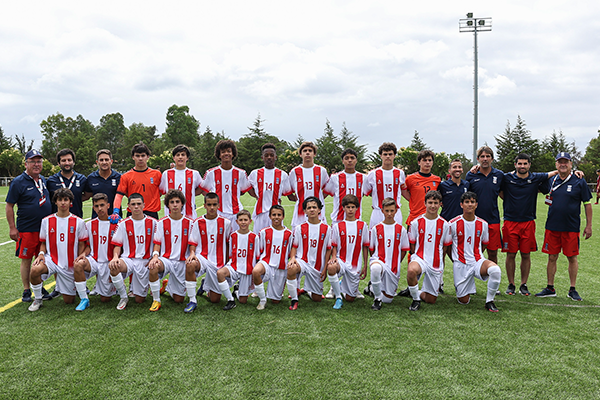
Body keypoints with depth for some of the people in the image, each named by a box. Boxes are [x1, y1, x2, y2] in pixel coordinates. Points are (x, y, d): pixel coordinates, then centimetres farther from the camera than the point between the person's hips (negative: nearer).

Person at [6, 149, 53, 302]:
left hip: (45, 228, 5)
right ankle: (26, 290, 14)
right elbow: (9, 206, -5)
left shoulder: (43, 180, 11)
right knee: (26, 260, 3)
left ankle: (39, 287, 23)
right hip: (26, 230, -5)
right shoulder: (18, 182, -7)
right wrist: (12, 227, -9)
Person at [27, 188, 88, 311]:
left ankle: (84, 299, 38)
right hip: (51, 259, 1)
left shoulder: (78, 222, -3)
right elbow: (43, 242, 11)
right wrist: (41, 253, -10)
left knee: (69, 300, 0)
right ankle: (38, 299, -7)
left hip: (70, 264, -1)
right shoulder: (46, 221, 2)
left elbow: (82, 244, 1)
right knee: (35, 270, -33)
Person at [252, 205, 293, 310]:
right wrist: (258, 263, 0)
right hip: (266, 263, -1)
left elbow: (291, 253, 10)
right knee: (255, 271, -38)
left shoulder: (289, 234, 2)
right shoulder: (264, 232, 1)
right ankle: (262, 300, -15)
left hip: (281, 268, 1)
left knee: (275, 301, 3)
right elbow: (259, 251, 8)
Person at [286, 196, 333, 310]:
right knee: (291, 269, -38)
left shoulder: (326, 229, 1)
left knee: (317, 298, 6)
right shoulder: (300, 228, 2)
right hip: (302, 261, -1)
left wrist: (325, 269, -2)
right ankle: (294, 300, -18)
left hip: (318, 266, 1)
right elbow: (294, 247, 5)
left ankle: (308, 290, 44)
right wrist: (292, 258, -17)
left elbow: (328, 250, 3)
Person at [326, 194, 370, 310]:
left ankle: (342, 285, 38)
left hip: (355, 265, 1)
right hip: (341, 261, -1)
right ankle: (338, 298, -18)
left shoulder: (362, 225, 5)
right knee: (331, 267, -39)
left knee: (350, 298, 2)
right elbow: (334, 246, 5)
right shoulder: (337, 226, 3)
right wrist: (333, 257, -16)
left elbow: (365, 247, 8)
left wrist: (365, 267, 5)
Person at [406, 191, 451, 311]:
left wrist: (440, 263, 14)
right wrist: (416, 258, 5)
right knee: (411, 271, -39)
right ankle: (416, 299, -13)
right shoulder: (416, 222, 0)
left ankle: (419, 293, 37)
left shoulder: (444, 224, 3)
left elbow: (445, 247, 12)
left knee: (431, 300, 1)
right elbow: (412, 245, 8)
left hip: (436, 263, 2)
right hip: (419, 258, -2)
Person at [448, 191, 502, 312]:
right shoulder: (453, 224, -6)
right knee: (463, 301, -2)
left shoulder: (483, 224, 2)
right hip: (460, 265, -2)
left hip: (478, 261, 2)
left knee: (495, 270, -33)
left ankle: (489, 301, -10)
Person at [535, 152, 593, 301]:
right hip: (552, 227, 3)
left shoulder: (579, 182, -3)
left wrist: (588, 226, -2)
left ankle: (572, 290, 16)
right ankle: (550, 289, 17)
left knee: (572, 258, 4)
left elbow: (587, 204, 0)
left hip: (571, 227, -3)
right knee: (552, 257, 7)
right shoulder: (551, 181, 5)